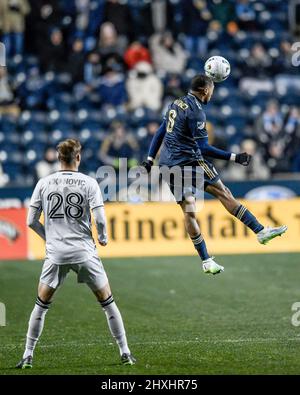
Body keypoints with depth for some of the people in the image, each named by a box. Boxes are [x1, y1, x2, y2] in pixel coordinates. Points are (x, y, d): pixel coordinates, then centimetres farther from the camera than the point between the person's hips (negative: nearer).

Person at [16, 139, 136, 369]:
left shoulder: (44, 183, 2)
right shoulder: (89, 183, -4)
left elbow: (31, 221, 3)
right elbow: (100, 220, -10)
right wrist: (103, 238, 11)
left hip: (55, 254, 1)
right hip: (84, 252, -1)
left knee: (41, 305, 13)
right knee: (107, 302, 10)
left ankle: (27, 356, 10)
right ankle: (125, 352, 10)